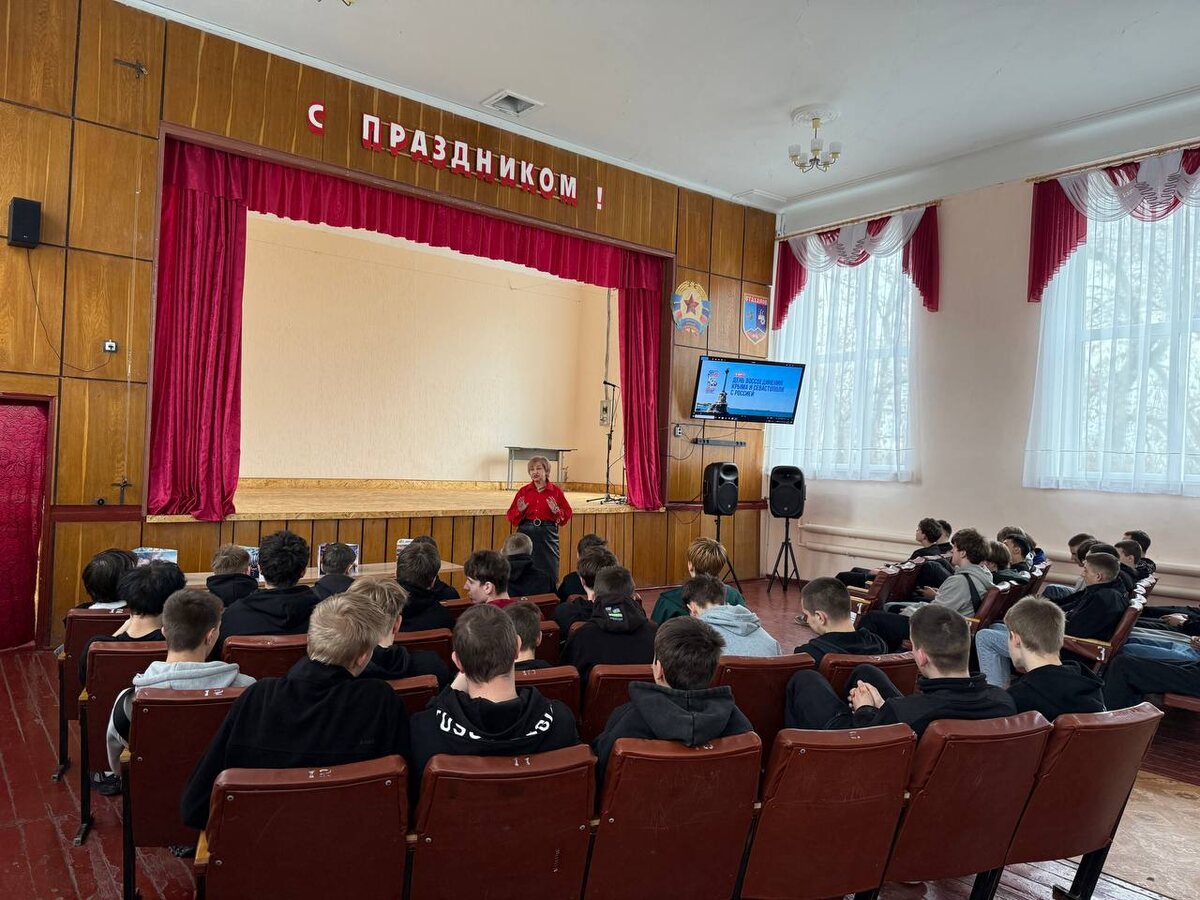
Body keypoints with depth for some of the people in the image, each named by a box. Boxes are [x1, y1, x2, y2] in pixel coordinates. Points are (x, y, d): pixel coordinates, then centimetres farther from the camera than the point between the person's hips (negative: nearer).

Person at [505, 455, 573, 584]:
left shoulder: (555, 490, 1)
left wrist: (556, 510, -15)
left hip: (548, 534, -1)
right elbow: (511, 516, 7)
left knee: (549, 573, 1)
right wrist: (520, 511, -13)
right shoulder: (524, 491, 6)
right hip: (526, 533, 1)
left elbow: (567, 515, 3)